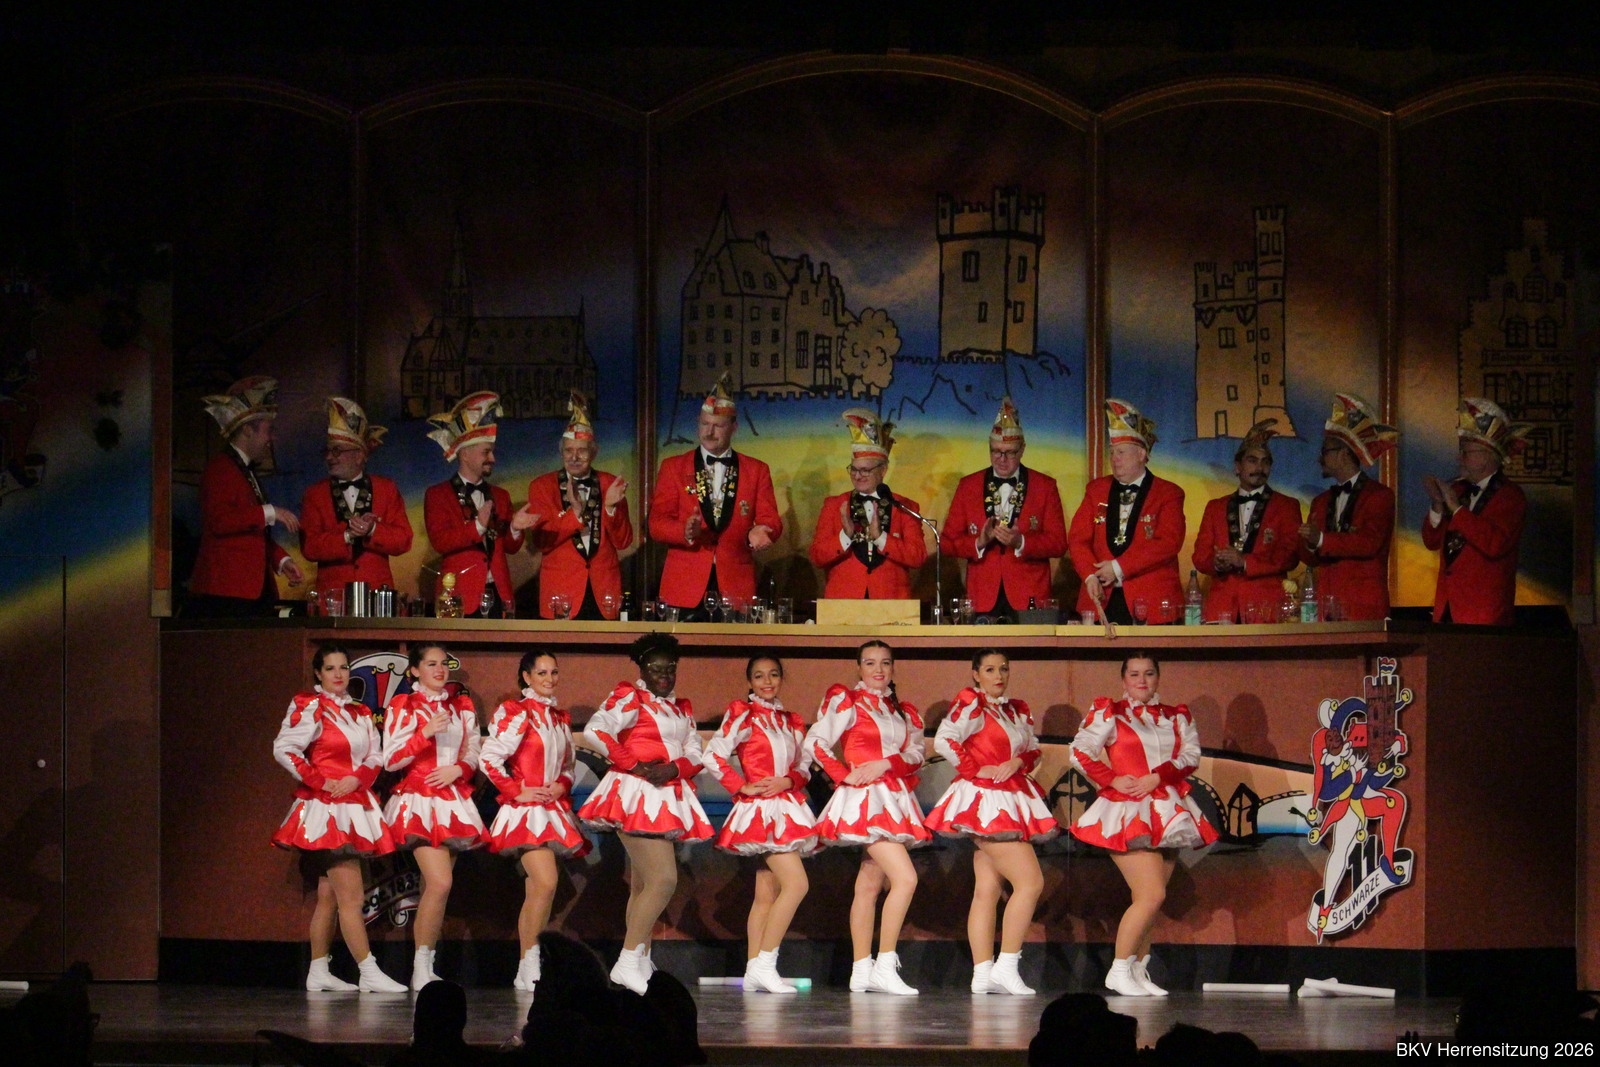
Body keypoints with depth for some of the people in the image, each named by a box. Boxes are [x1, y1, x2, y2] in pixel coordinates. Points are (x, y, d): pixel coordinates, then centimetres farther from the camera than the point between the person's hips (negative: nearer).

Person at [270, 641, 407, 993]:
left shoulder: (359, 712, 16)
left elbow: (375, 756, 11)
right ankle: (369, 973, -13)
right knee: (351, 894, -11)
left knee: (329, 895, 10)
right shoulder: (309, 707, -5)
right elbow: (284, 748, -12)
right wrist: (320, 782, -15)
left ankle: (318, 974, 14)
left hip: (355, 804, 7)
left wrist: (357, 779, -9)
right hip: (325, 807, -7)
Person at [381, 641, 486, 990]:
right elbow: (390, 760, -5)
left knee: (434, 887, 4)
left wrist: (458, 769, -6)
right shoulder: (402, 706, 1)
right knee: (440, 882, -19)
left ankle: (424, 969, 8)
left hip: (454, 800, 5)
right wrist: (425, 734, -17)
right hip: (418, 799, -5)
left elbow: (474, 753, 15)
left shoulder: (462, 706, 15)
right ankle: (422, 968, -13)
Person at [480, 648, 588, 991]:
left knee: (536, 892, 7)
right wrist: (518, 792, -12)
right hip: (525, 809, -8)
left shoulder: (560, 718, 16)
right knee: (546, 882, -20)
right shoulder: (516, 712, -6)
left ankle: (524, 974, 9)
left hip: (554, 808, 8)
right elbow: (490, 758, -12)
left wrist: (562, 786, 2)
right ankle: (530, 965, -15)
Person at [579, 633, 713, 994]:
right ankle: (628, 962, -17)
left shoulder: (681, 708, 18)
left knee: (643, 885, 12)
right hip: (637, 795, -8)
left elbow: (695, 753, 11)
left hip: (668, 797, 8)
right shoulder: (630, 699, -5)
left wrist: (674, 768, -11)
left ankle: (641, 966, 15)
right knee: (663, 880, -17)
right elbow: (594, 731, -19)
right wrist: (632, 764, -18)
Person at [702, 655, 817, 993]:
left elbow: (802, 768, 15)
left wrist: (787, 781, -6)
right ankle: (764, 964, -17)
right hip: (759, 810, -7)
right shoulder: (743, 714, -3)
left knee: (767, 894, 6)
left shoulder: (791, 722, 16)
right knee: (796, 883, -18)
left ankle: (754, 970, 7)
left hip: (787, 809, 7)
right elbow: (714, 756, -10)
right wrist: (742, 787, -13)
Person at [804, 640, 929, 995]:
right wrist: (844, 775, -11)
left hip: (895, 799, 7)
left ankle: (861, 971, 8)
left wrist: (885, 764, -12)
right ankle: (884, 966, -18)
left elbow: (915, 754, 6)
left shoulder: (903, 712, 18)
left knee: (870, 885, 7)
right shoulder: (846, 701, 0)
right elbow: (815, 742, -5)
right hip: (866, 799, -7)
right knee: (905, 878, -18)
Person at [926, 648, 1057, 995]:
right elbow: (944, 740, -19)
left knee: (987, 889, 6)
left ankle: (982, 973, 5)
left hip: (1010, 803, 8)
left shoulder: (1018, 711, 16)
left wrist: (1017, 762, -3)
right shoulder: (970, 703, -8)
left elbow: (1033, 749, 19)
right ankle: (1006, 965, -13)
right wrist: (975, 769, -14)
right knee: (1030, 881, -14)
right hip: (984, 801, -8)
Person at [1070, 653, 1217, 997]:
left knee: (1149, 899, 6)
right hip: (1126, 812, -5)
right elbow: (1080, 752, -4)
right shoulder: (1109, 714, 2)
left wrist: (1157, 777, -13)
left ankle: (1139, 972, 15)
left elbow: (1191, 755, 1)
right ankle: (1119, 971, -7)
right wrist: (1112, 780, -12)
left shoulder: (1176, 716, 14)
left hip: (1168, 811, 5)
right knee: (1151, 895, -15)